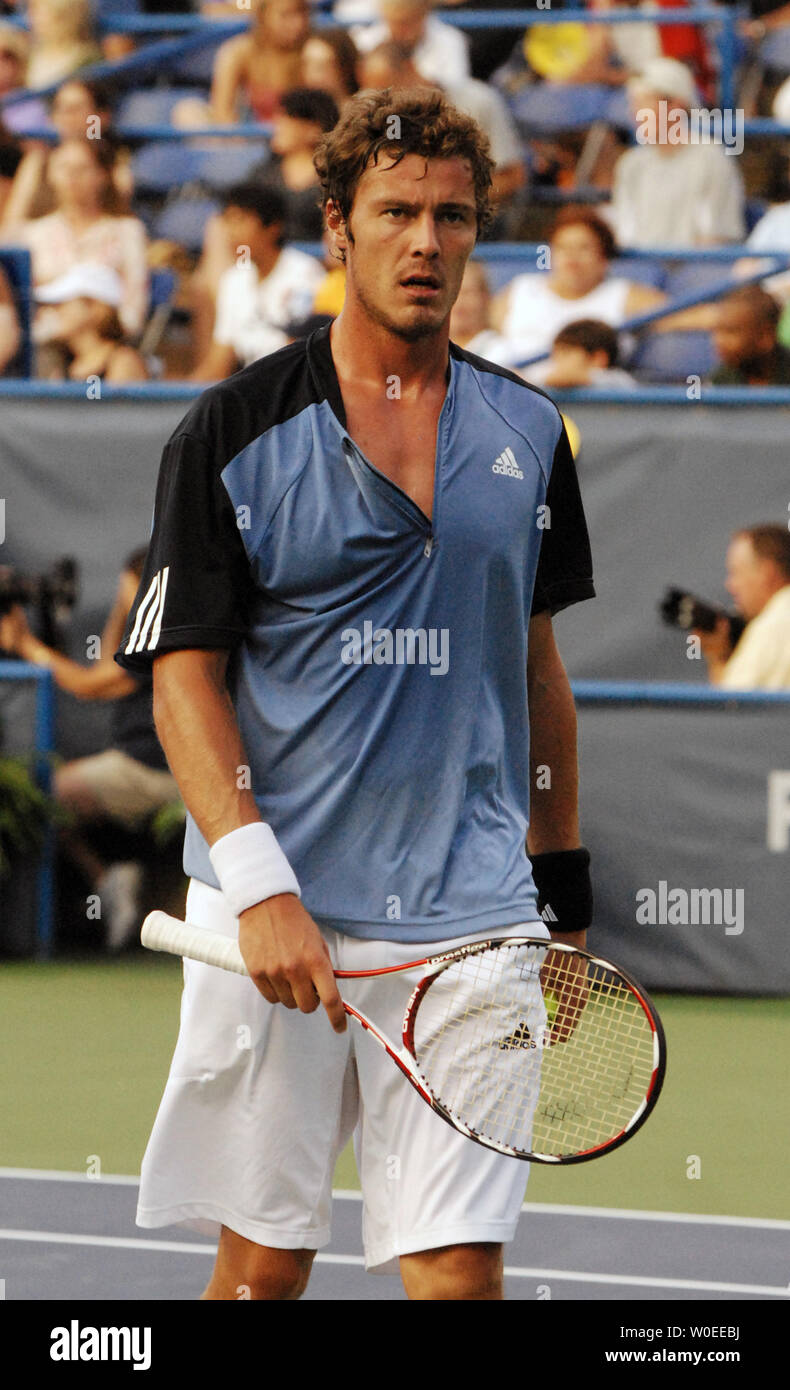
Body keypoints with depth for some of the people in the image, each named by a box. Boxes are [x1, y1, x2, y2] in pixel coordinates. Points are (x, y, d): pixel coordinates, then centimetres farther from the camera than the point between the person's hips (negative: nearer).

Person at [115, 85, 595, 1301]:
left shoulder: (528, 433, 10)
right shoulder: (236, 430, -2)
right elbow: (183, 676, -5)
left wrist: (565, 880, 19)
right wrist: (259, 886, -16)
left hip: (470, 921, 2)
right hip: (275, 919, -2)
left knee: (462, 1267, -5)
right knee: (263, 1260, 5)